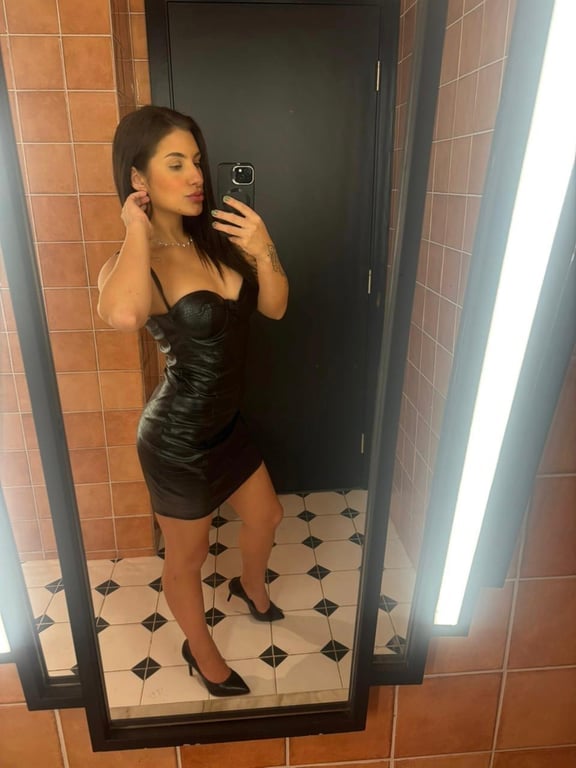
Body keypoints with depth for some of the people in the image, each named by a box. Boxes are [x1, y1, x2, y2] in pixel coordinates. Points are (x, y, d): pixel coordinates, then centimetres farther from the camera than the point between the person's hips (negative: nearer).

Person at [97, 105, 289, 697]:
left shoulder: (218, 236, -2)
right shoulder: (132, 263, -20)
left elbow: (274, 308, 0)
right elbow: (122, 314, -45)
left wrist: (263, 252, -19)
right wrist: (137, 229, -28)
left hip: (225, 422, 7)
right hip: (177, 437, -7)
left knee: (265, 517, 27)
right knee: (187, 558, 18)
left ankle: (251, 587, 62)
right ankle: (201, 651, 48)